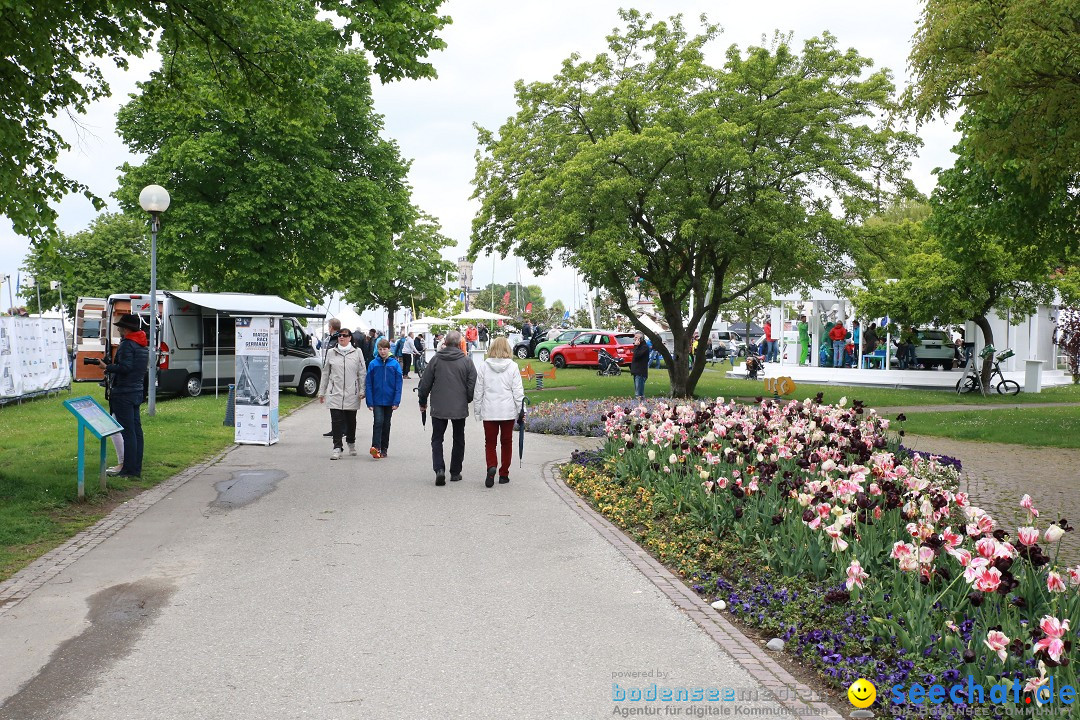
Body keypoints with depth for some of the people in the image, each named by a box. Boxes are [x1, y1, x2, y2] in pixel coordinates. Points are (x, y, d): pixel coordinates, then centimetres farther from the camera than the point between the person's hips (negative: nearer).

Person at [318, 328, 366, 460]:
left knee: (351, 420, 10)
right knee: (336, 420, -7)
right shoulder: (331, 352, 7)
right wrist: (322, 392, 11)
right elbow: (325, 373, 12)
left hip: (352, 394, 0)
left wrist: (362, 391, -1)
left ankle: (351, 443, 31)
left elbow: (362, 373, 5)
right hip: (335, 393, 0)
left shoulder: (357, 353, 3)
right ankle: (337, 447, -5)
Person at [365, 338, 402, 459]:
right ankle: (375, 446, -18)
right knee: (378, 422, -15)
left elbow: (398, 384, -2)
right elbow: (368, 384, -1)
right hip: (377, 401, -1)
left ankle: (384, 449, 19)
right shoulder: (373, 364, -3)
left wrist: (396, 401, -8)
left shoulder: (395, 364, -3)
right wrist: (370, 402, -6)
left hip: (389, 401, 1)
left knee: (386, 425, 10)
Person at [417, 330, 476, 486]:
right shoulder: (467, 361, -6)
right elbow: (473, 386, -4)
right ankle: (455, 472, 19)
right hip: (460, 408, 0)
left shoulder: (436, 359, -4)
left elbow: (425, 384, 0)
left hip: (438, 408, 0)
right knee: (458, 440, 15)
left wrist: (423, 402, 14)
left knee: (437, 439, 9)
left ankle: (439, 469, -10)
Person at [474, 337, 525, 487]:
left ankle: (492, 467, -18)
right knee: (506, 442, 13)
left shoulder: (484, 366, -3)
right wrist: (521, 409, 4)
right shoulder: (512, 366, -6)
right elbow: (518, 390, -5)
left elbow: (479, 390, 2)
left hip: (489, 412, 0)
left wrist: (478, 409, 12)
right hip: (508, 411, 0)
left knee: (490, 442, 7)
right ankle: (503, 474, 17)